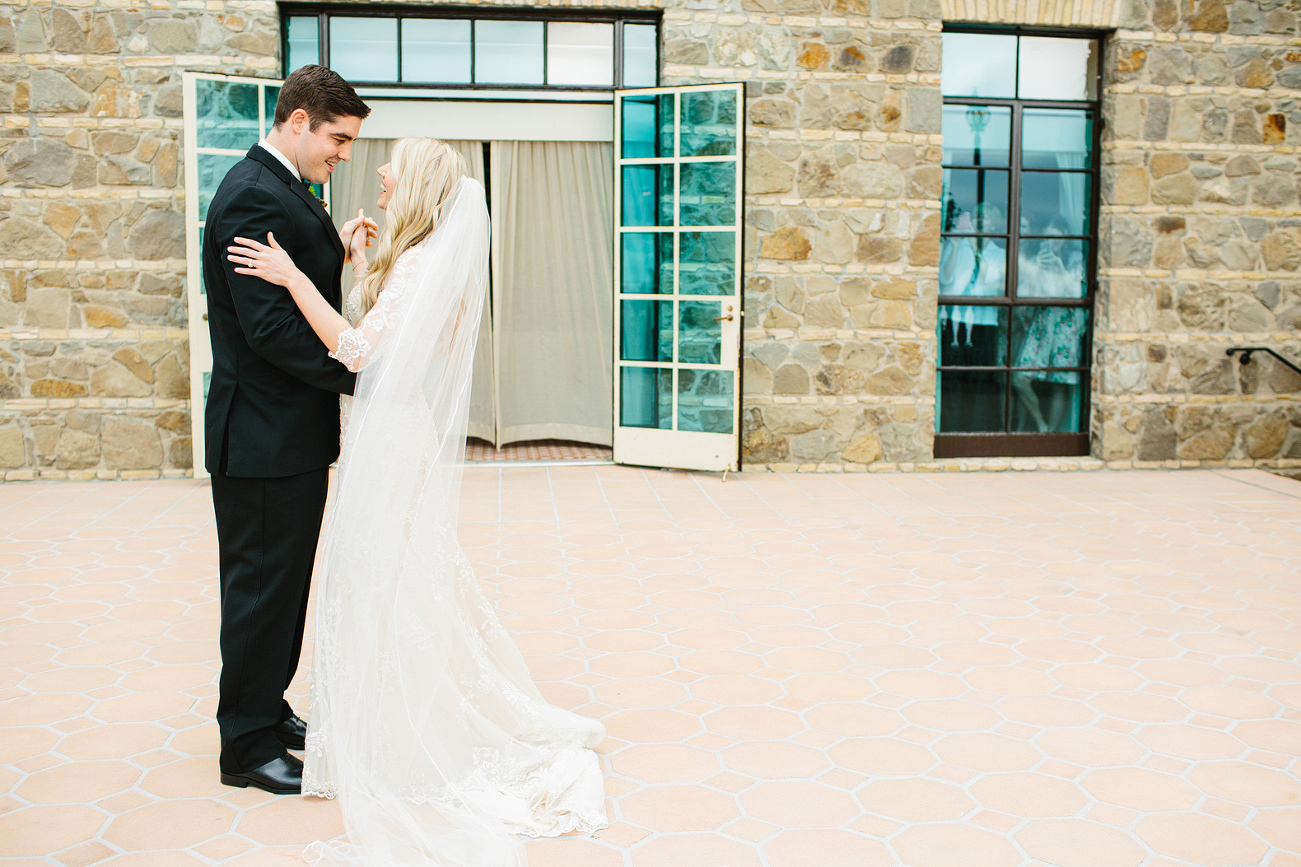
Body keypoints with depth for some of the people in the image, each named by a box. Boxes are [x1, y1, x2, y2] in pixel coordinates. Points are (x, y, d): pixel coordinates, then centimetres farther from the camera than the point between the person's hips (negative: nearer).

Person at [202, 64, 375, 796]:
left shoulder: (279, 189, 13)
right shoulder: (255, 198, -19)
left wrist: (336, 253, 3)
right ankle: (248, 748, 16)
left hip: (289, 431, 10)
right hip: (268, 436, -10)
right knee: (263, 586, 2)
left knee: (281, 584, 20)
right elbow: (271, 326, -25)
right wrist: (360, 373, -19)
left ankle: (266, 711, 36)